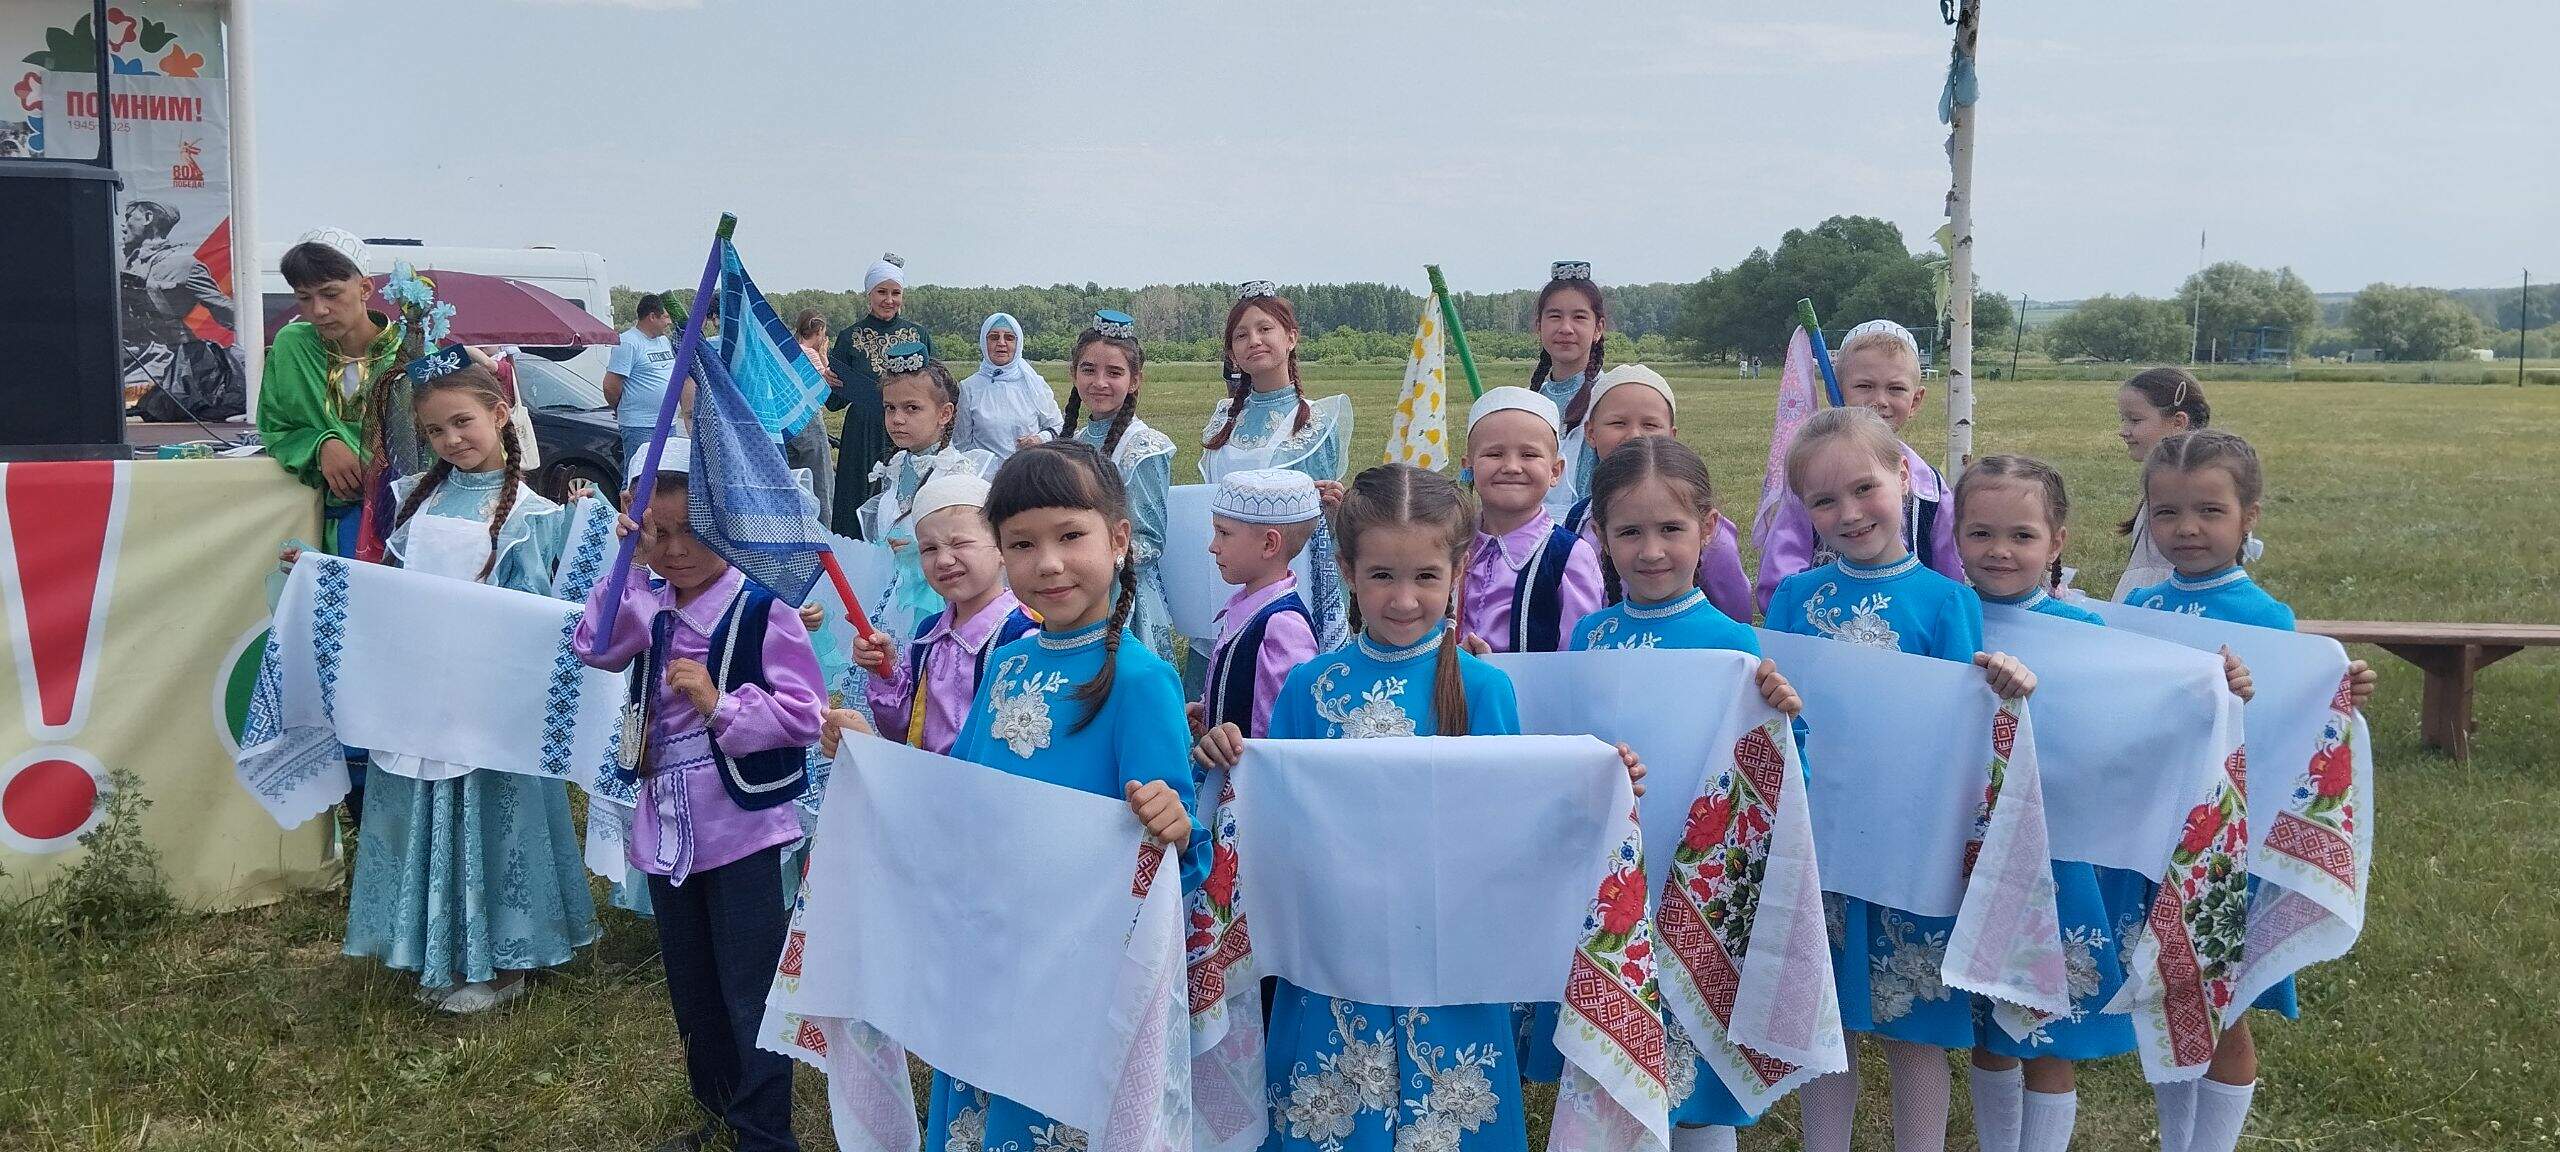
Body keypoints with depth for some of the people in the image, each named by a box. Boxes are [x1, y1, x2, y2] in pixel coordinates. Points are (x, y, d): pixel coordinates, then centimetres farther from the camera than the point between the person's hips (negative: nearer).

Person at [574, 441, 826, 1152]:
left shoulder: (762, 609, -15)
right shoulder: (651, 608, 5)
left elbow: (804, 711, -19)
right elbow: (594, 647, -11)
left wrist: (721, 704, -26)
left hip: (742, 827, -7)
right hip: (667, 826, 7)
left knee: (750, 994, 2)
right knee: (692, 990, 21)